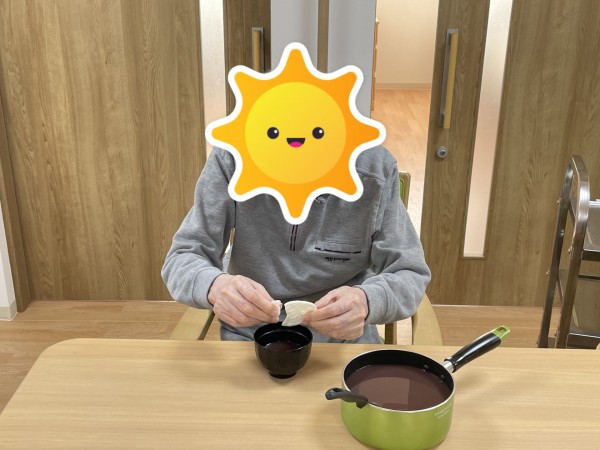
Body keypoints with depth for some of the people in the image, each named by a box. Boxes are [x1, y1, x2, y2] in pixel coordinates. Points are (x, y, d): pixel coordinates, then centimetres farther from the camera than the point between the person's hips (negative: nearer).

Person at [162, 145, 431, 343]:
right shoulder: (231, 158, -15)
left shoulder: (377, 168, -14)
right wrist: (214, 286, -37)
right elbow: (182, 259, -13)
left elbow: (410, 274, -11)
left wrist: (367, 301, -35)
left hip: (345, 337, 0)